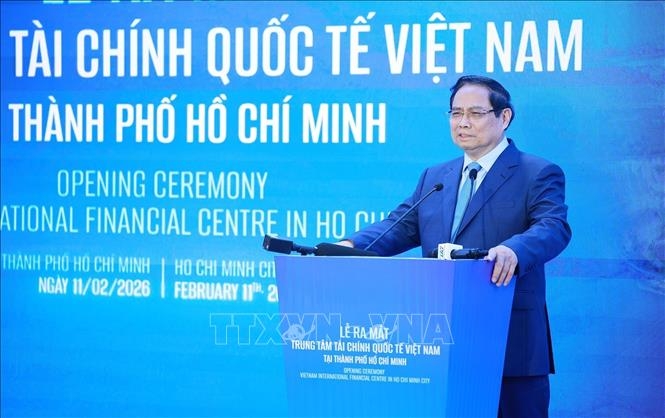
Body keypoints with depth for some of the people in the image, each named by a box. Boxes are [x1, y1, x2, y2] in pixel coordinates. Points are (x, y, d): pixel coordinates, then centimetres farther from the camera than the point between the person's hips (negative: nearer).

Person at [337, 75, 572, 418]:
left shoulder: (539, 174, 0)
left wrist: (513, 250, -37)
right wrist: (352, 245, -9)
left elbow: (553, 228, -15)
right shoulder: (433, 178, 19)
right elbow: (401, 225, 11)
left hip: (512, 348, -5)